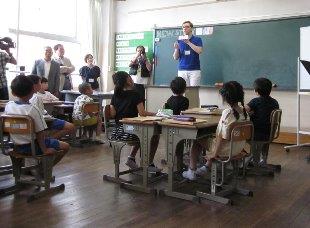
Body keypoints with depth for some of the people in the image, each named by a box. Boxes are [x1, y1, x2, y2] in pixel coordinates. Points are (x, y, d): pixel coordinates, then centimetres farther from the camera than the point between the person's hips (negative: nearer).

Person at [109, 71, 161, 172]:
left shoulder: (115, 95, 8)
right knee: (155, 134, 15)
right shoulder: (134, 94, -9)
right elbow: (142, 113, -12)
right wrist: (154, 114, 3)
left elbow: (112, 113, 7)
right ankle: (149, 164, 16)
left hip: (117, 131, 7)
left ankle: (131, 158, 25)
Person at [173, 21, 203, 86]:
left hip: (194, 70, -2)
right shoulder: (179, 41, 11)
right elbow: (175, 58, 9)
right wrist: (176, 49, -11)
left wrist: (188, 42, -16)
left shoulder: (197, 39, 6)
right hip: (182, 70, 2)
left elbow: (199, 51, -12)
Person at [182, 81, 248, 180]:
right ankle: (206, 167, 42)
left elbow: (223, 136, -25)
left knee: (197, 140, 12)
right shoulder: (243, 111, -1)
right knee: (211, 138, 32)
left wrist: (214, 153, -15)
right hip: (238, 148, 8)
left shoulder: (227, 112, -24)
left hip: (226, 149, -8)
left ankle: (191, 171, 19)